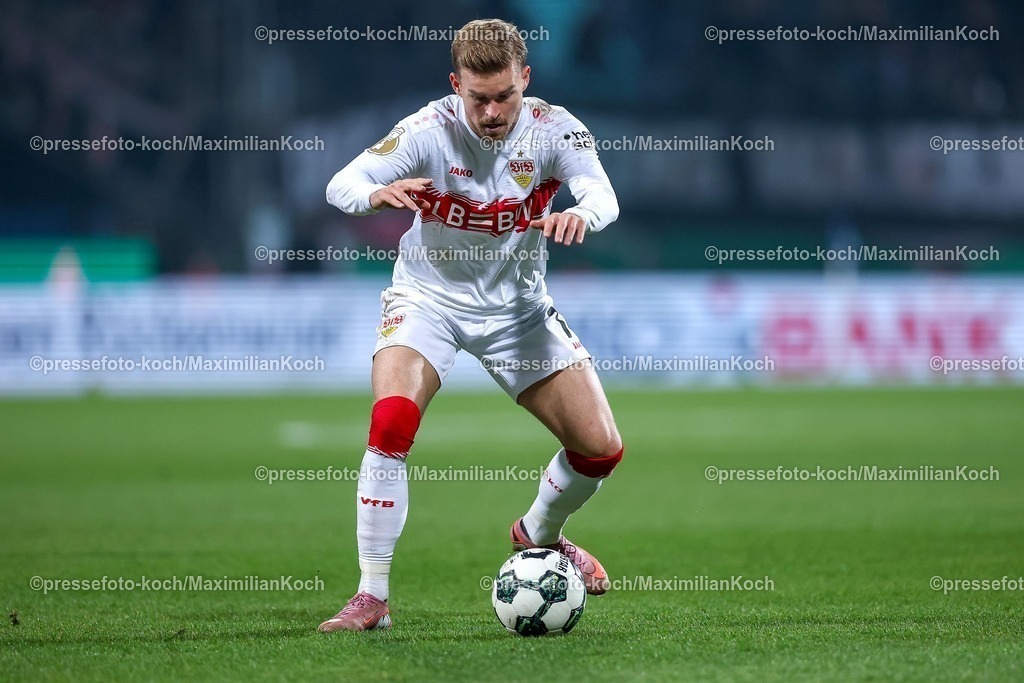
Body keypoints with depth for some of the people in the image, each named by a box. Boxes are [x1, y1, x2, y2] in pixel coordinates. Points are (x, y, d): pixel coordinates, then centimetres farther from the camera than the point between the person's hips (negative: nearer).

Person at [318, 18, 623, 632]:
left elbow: (604, 196, -30)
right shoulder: (430, 131, -21)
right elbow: (340, 186, -29)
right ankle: (372, 598, -18)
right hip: (429, 298, -2)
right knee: (392, 422, -28)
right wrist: (377, 193, -53)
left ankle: (539, 535, 32)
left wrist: (580, 215, -55)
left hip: (518, 306, 3)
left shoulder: (552, 128, -16)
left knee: (601, 448, -2)